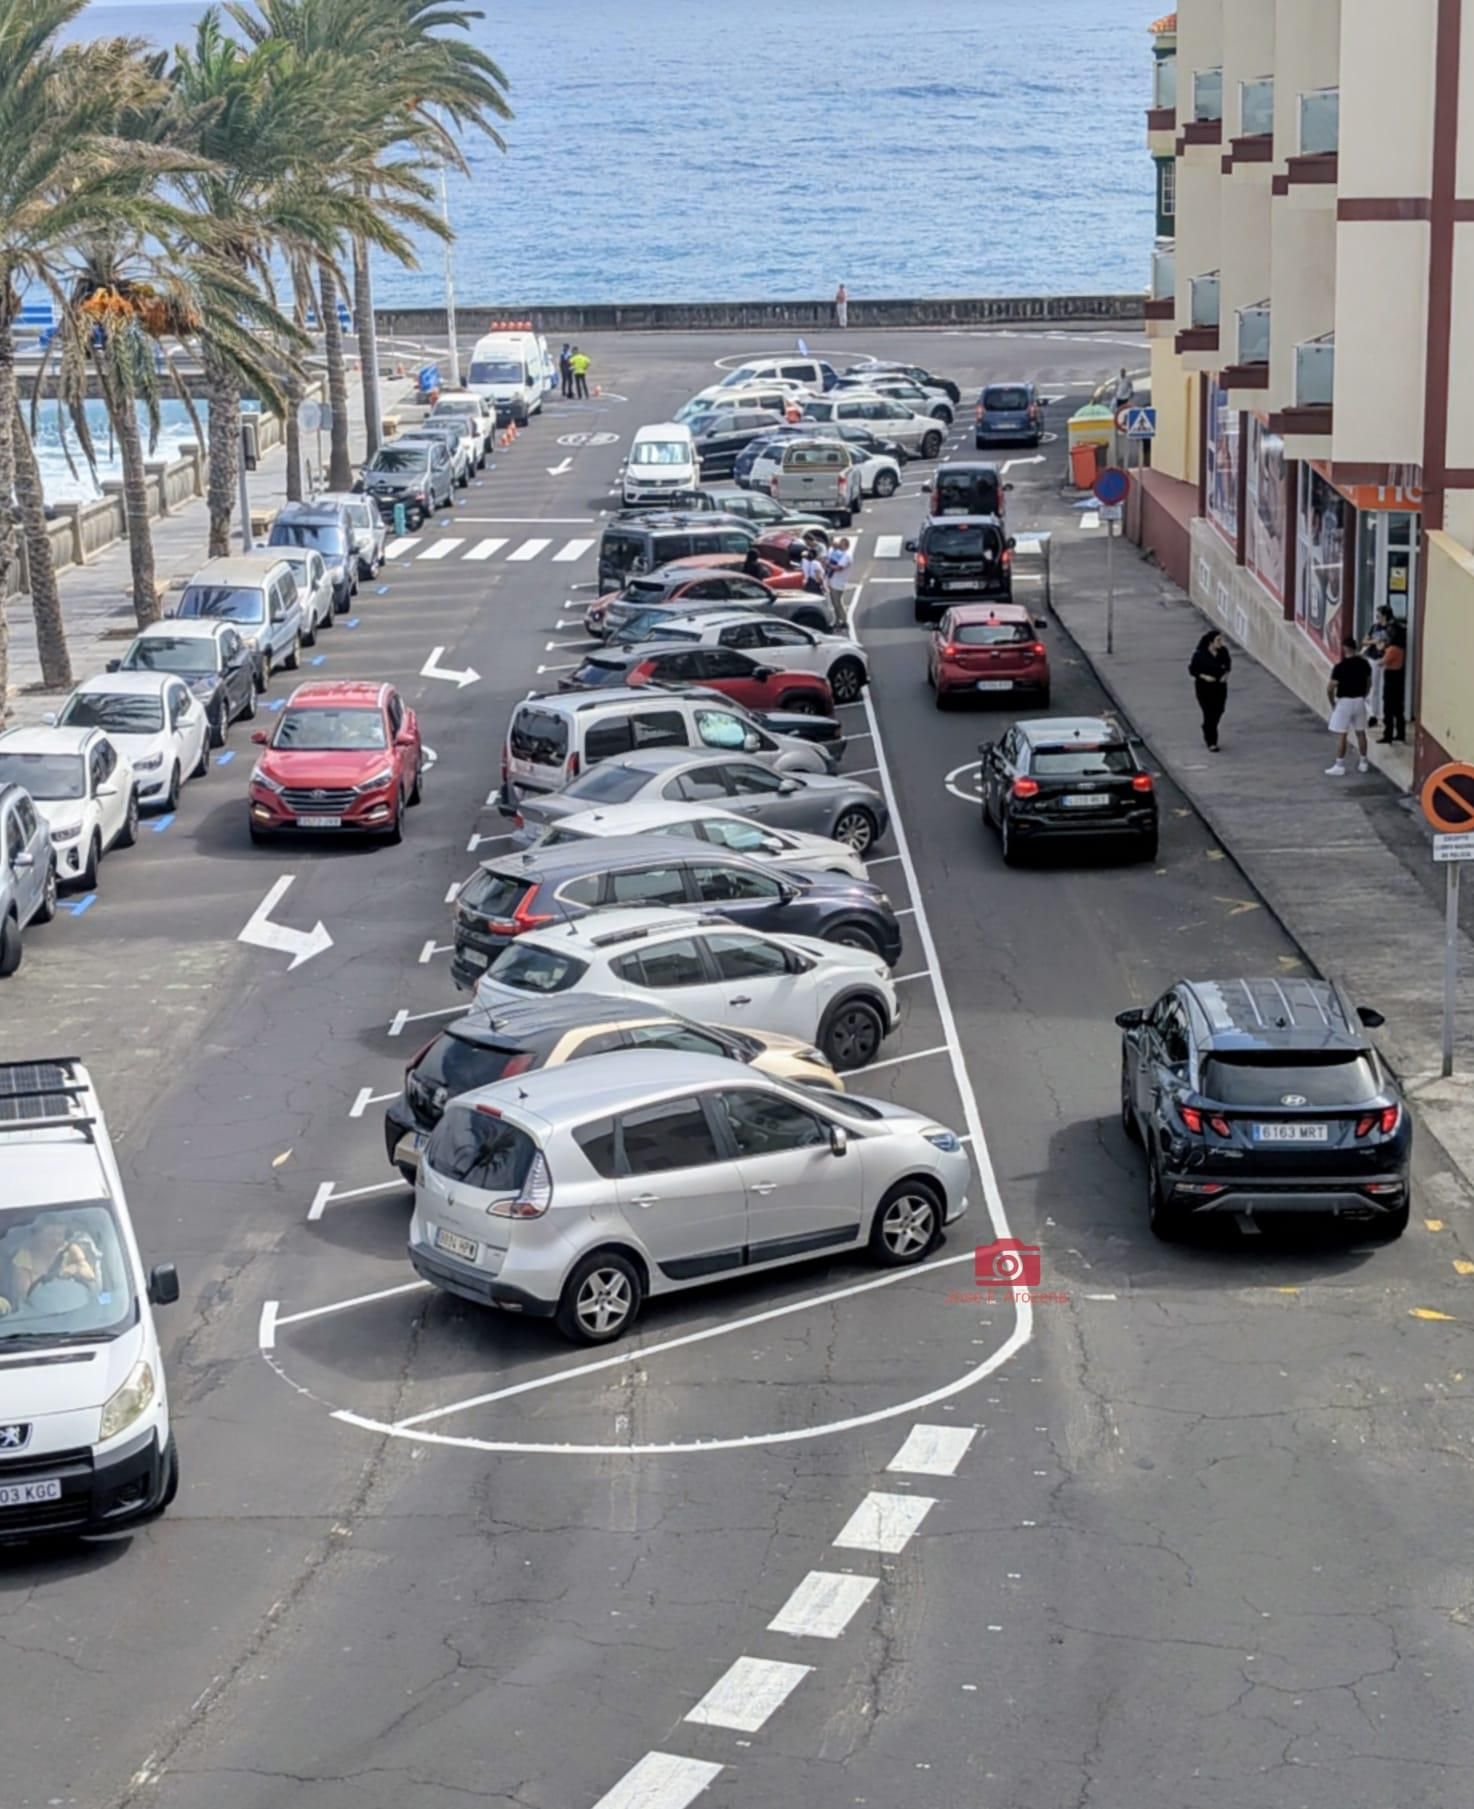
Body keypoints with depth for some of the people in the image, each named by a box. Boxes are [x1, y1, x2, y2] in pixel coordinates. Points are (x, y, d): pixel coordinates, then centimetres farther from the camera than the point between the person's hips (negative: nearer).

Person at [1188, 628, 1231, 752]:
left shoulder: (1223, 651, -8)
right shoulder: (1200, 654, -20)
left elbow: (1228, 664, 10)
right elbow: (1192, 670, -9)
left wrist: (1226, 674, -9)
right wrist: (1204, 676, -22)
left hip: (1220, 686, 5)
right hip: (1204, 688, -5)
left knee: (1218, 712, 12)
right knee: (1209, 714, -2)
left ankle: (1207, 733, 40)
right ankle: (1211, 743, 10)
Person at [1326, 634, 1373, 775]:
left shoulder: (1340, 666, -18)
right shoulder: (1364, 664, -1)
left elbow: (1330, 688, -17)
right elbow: (1369, 684, 11)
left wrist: (1332, 702, 0)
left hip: (1344, 702, -5)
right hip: (1359, 701, 6)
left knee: (1341, 735, 1)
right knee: (1361, 732, 15)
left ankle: (1339, 766, 3)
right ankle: (1362, 763, 23)